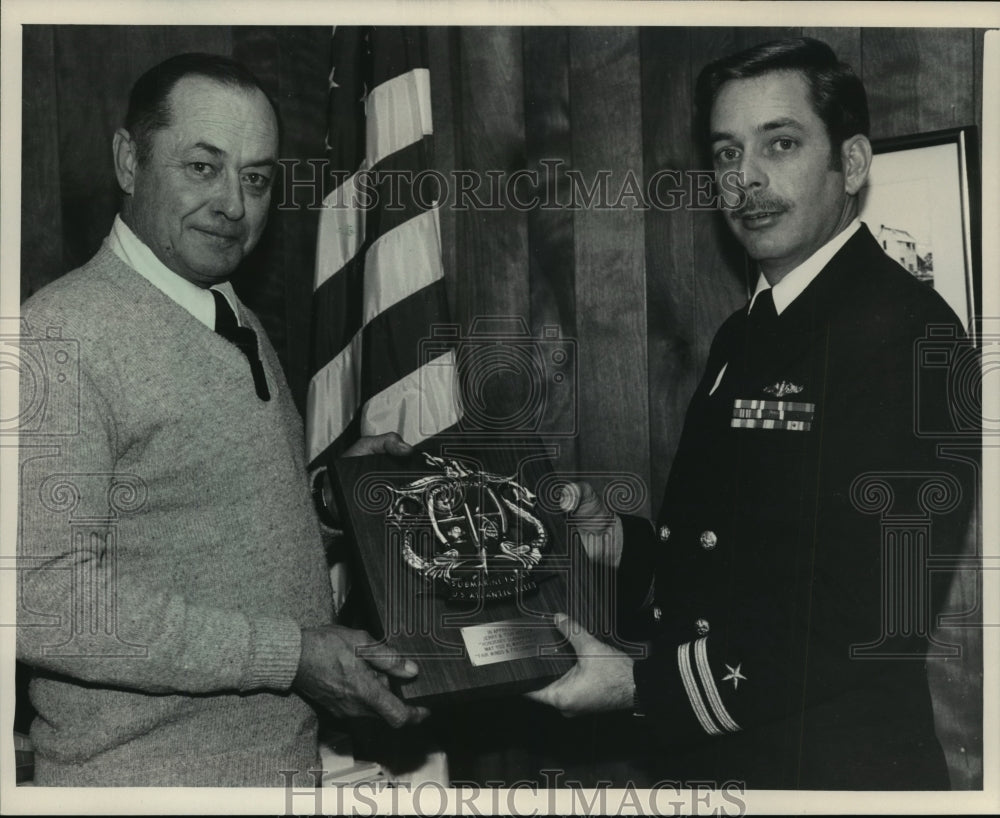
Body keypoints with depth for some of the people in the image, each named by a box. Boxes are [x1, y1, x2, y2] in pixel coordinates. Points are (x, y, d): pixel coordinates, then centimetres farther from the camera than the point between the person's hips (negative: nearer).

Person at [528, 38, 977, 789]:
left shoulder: (904, 332, -17)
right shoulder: (742, 339, 10)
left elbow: (875, 631, -22)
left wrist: (642, 685, -19)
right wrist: (611, 538, -3)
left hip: (837, 771, -8)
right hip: (705, 757, 8)